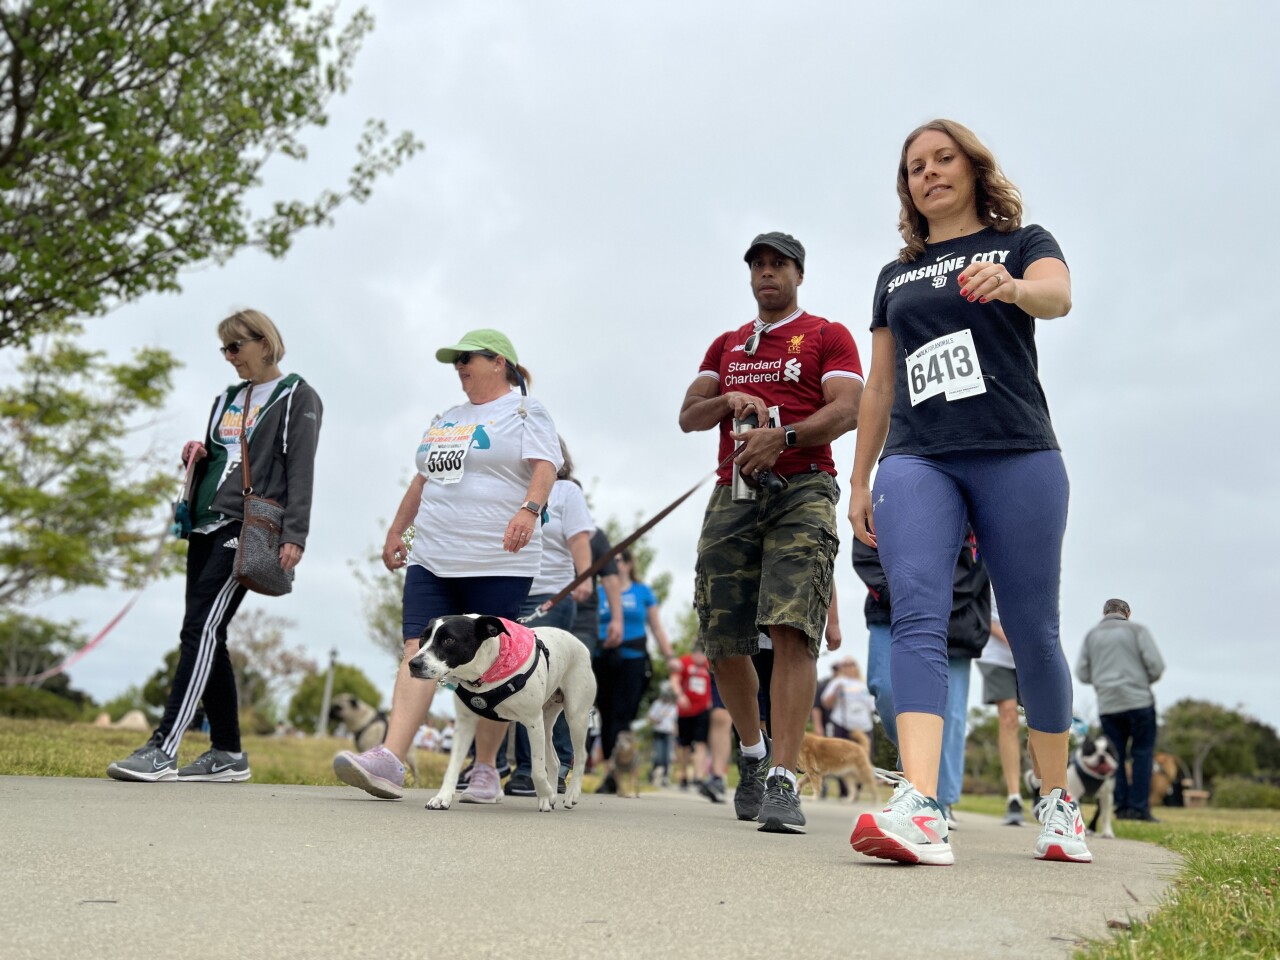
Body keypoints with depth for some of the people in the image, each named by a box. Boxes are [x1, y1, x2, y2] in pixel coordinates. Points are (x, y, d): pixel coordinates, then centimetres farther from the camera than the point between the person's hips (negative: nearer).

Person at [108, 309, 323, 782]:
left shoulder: (297, 397, 1)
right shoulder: (228, 398, 23)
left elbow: (300, 470, -8)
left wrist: (294, 535, -18)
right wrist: (195, 457, 5)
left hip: (248, 526, -8)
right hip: (205, 524, 8)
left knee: (200, 630, -17)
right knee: (206, 637, 4)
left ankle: (163, 750, -20)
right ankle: (227, 753, 11)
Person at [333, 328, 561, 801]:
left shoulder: (525, 412, 2)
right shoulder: (446, 419, 23)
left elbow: (545, 467, -13)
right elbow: (422, 479, 29)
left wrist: (530, 508, -30)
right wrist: (396, 529, 27)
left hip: (497, 564, -6)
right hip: (432, 561, 6)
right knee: (419, 651, -9)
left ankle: (486, 770, 8)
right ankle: (389, 761, -20)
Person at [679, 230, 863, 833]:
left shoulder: (827, 336, 10)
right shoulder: (726, 345, 24)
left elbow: (847, 411, -5)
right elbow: (688, 415, 16)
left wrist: (782, 436, -20)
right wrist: (729, 401, -5)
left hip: (802, 490, -4)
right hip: (733, 493, 5)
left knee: (791, 627, -20)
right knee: (723, 643, 2)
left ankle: (782, 781, -22)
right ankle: (751, 754, 26)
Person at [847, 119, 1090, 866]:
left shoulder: (1023, 243, 11)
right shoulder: (896, 277, 22)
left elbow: (1057, 297, -13)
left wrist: (1011, 288, -36)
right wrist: (859, 480, 16)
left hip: (1016, 457, -2)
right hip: (917, 462, 3)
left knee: (1032, 630, -1)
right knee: (918, 620, -17)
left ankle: (1059, 802, 17)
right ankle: (921, 810, -30)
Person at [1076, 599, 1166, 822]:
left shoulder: (1092, 635, 10)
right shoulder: (1137, 630, 1)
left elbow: (1082, 673, 7)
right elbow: (1156, 664, -6)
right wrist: (1145, 682, 13)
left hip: (1107, 705, 3)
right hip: (1138, 701, -3)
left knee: (1116, 755, 8)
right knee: (1143, 753, 4)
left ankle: (1121, 806, 3)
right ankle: (1139, 807, -2)